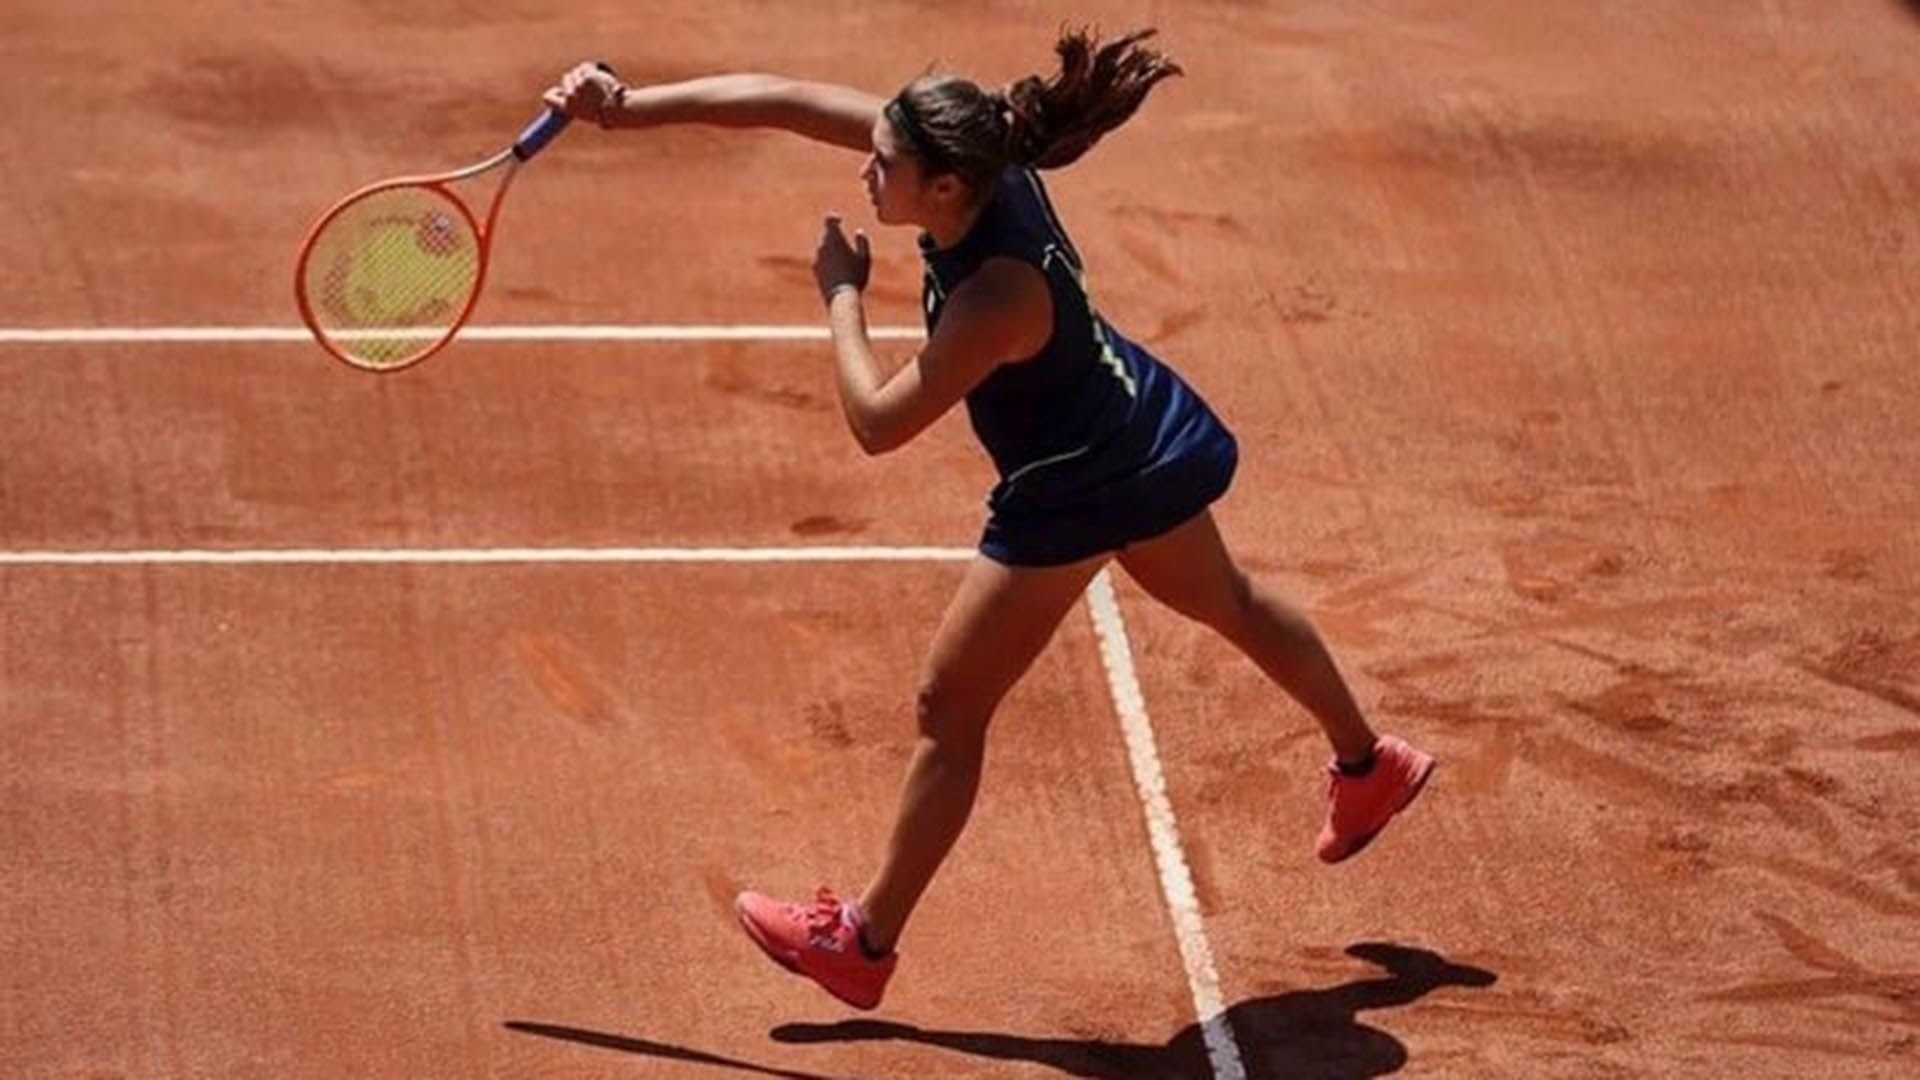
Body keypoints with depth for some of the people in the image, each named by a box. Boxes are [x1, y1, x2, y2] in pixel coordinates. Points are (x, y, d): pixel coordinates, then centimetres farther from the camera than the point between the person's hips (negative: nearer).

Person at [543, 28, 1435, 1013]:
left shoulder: (1000, 295, -38)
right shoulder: (977, 161, -18)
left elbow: (877, 422, -31)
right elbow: (787, 101, -14)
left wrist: (840, 293, -20)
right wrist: (629, 107, -18)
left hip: (1075, 493, -9)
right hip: (1152, 438, 9)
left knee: (949, 706, 3)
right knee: (1228, 602, 32)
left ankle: (864, 942, 14)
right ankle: (1368, 764, 54)